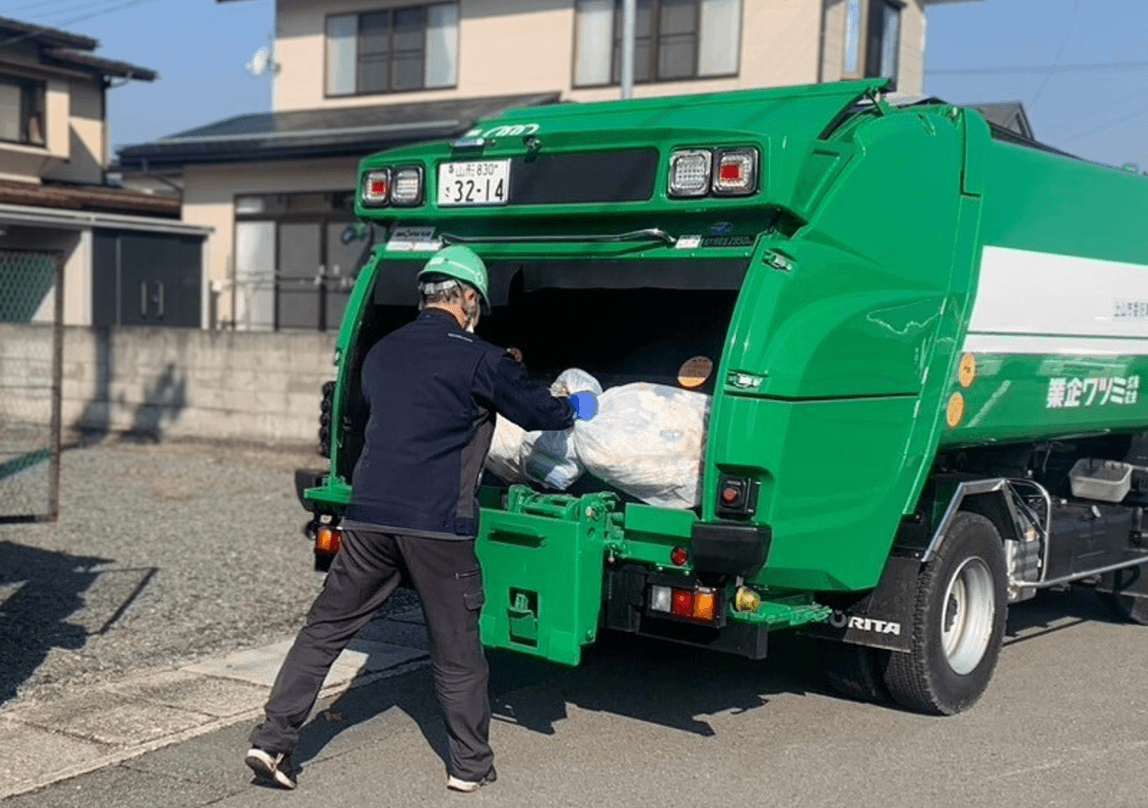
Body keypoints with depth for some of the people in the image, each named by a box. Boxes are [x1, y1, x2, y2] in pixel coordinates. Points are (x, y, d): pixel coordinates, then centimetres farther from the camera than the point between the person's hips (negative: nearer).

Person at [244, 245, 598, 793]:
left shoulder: (381, 353, 14)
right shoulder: (480, 361, -4)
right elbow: (536, 409, 7)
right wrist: (576, 408, 29)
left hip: (369, 515, 5)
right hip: (437, 523, -4)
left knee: (325, 627, 13)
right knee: (456, 649, 8)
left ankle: (272, 740, 11)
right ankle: (470, 764, 19)